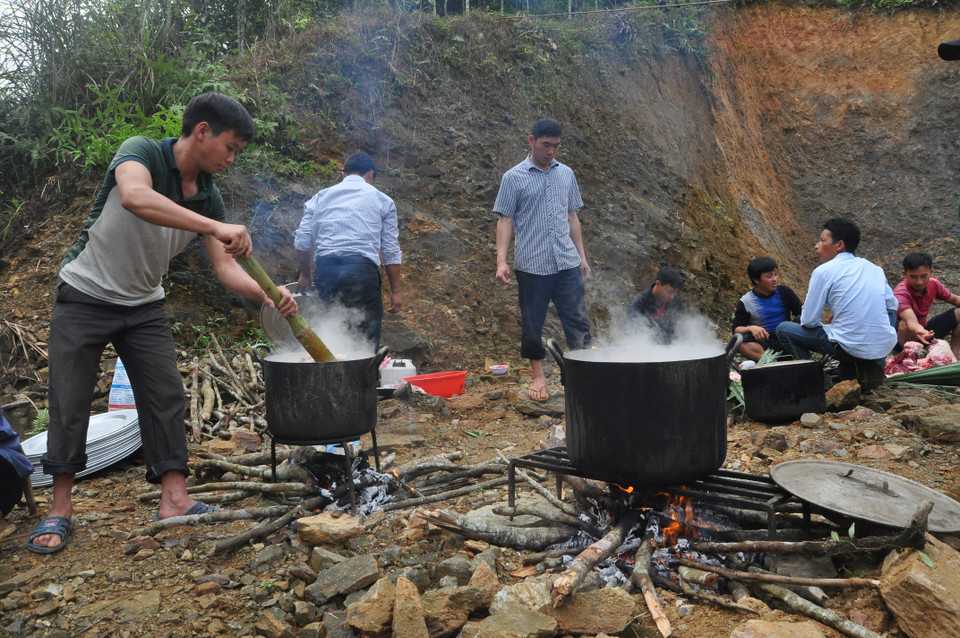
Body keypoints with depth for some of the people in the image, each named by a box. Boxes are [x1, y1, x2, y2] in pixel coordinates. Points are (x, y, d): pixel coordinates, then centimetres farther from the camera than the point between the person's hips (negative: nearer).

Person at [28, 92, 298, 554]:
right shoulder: (141, 153, -20)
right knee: (70, 401, -2)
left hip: (144, 305, 5)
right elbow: (135, 196, -44)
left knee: (166, 396, -2)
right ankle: (60, 510, 9)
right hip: (85, 297, -5)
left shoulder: (208, 197, -3)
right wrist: (215, 227, -52)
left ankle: (173, 499, 3)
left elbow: (225, 268, -6)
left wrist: (267, 295, -24)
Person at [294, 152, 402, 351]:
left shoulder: (319, 198, 20)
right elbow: (391, 250, 8)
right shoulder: (382, 200, 14)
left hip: (325, 269, 3)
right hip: (362, 268, -3)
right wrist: (395, 291, 12)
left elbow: (301, 242, 13)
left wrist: (305, 275, 28)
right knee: (367, 340, 0)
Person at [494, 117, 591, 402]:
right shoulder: (514, 178, 0)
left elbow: (572, 216, 17)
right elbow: (505, 220, -2)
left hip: (567, 263, 3)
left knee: (577, 319, 3)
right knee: (533, 322, 6)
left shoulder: (566, 174, 12)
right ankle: (537, 374, 22)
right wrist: (501, 260, -11)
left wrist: (581, 255, 15)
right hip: (531, 264, -3)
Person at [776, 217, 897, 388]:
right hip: (885, 346, 5)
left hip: (850, 347, -5)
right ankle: (873, 367, 19)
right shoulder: (874, 268, 11)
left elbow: (808, 321, -6)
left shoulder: (823, 271, -5)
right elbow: (892, 306, 24)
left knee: (783, 329, 10)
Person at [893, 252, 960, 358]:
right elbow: (911, 321, -45)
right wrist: (918, 331, -69)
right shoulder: (900, 294, -29)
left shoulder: (933, 284, -6)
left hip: (924, 330, 7)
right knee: (905, 325, -40)